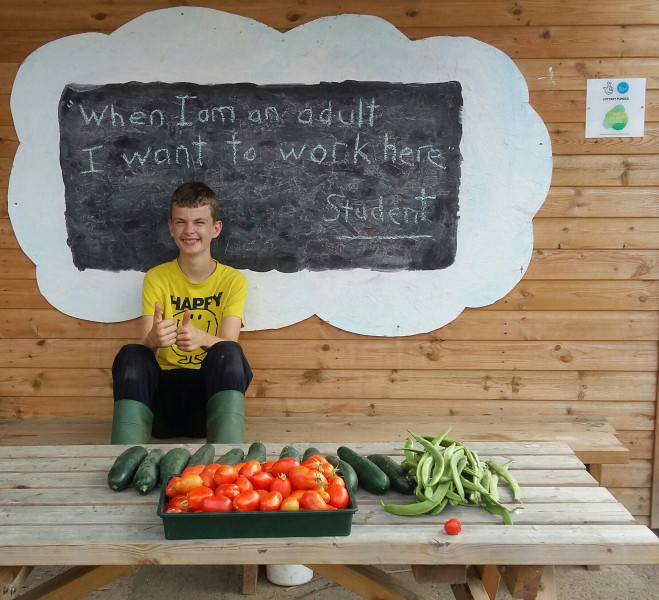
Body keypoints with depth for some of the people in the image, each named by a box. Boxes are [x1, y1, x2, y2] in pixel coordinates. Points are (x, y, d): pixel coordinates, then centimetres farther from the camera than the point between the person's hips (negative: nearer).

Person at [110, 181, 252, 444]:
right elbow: (145, 343, -7)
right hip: (165, 389, 1)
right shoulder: (156, 278, 5)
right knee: (130, 355, -28)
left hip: (211, 388, -1)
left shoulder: (233, 280, 2)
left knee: (229, 353, -32)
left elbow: (228, 344, -12)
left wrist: (203, 338, -37)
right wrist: (152, 339, -34)